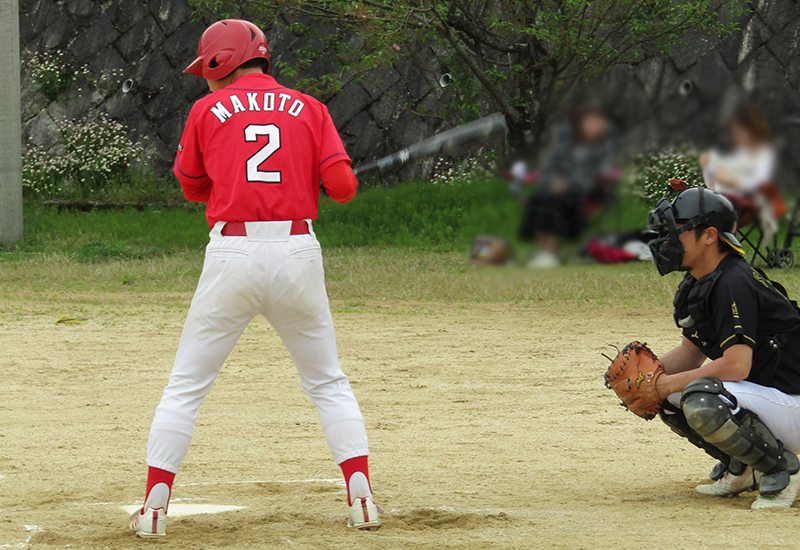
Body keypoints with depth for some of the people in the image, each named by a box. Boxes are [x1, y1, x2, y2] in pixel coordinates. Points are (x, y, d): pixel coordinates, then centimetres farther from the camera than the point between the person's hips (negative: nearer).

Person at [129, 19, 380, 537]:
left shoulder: (208, 111, 5)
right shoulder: (309, 109, 8)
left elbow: (193, 186, 16)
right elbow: (342, 186, -1)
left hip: (233, 255, -2)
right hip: (298, 251, 2)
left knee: (186, 385, 7)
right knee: (329, 383, 15)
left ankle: (155, 504, 2)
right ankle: (361, 495, 5)